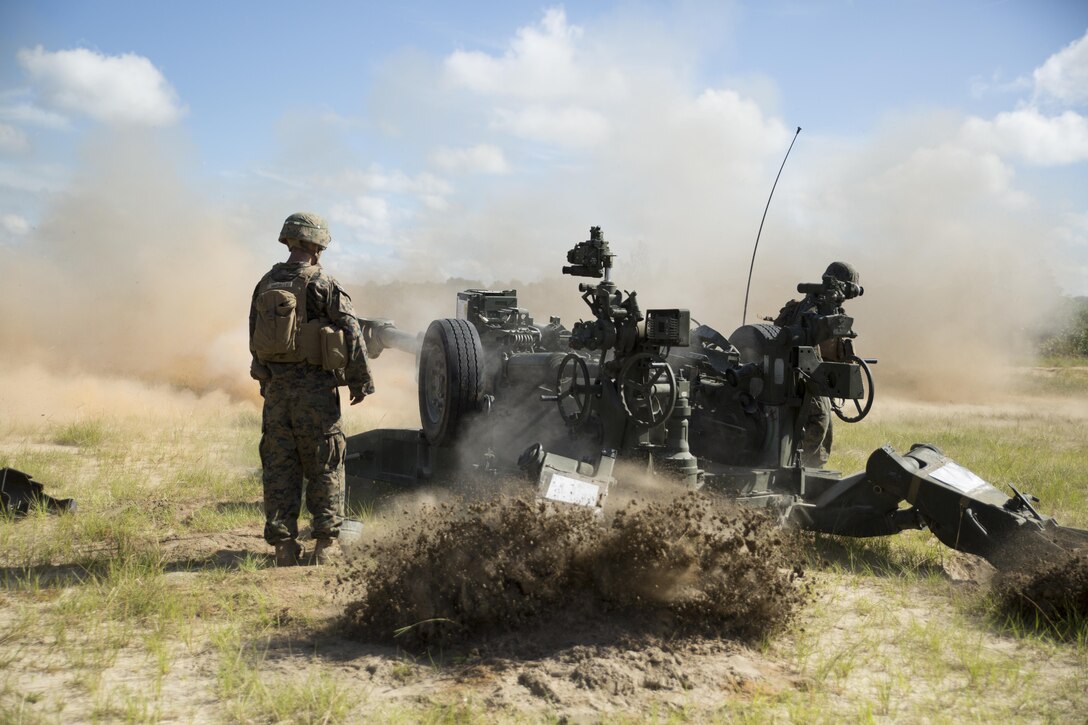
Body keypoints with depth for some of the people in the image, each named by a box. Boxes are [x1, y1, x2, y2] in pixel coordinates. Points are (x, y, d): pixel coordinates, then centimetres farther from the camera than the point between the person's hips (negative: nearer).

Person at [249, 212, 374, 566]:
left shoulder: (266, 285, 9)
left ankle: (283, 545, 10)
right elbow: (351, 334, -11)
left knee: (279, 466, 9)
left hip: (274, 386, 5)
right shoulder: (323, 284, -8)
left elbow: (256, 340, 15)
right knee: (324, 465, 4)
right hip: (314, 386, -5)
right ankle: (324, 543, 4)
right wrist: (360, 380, -3)